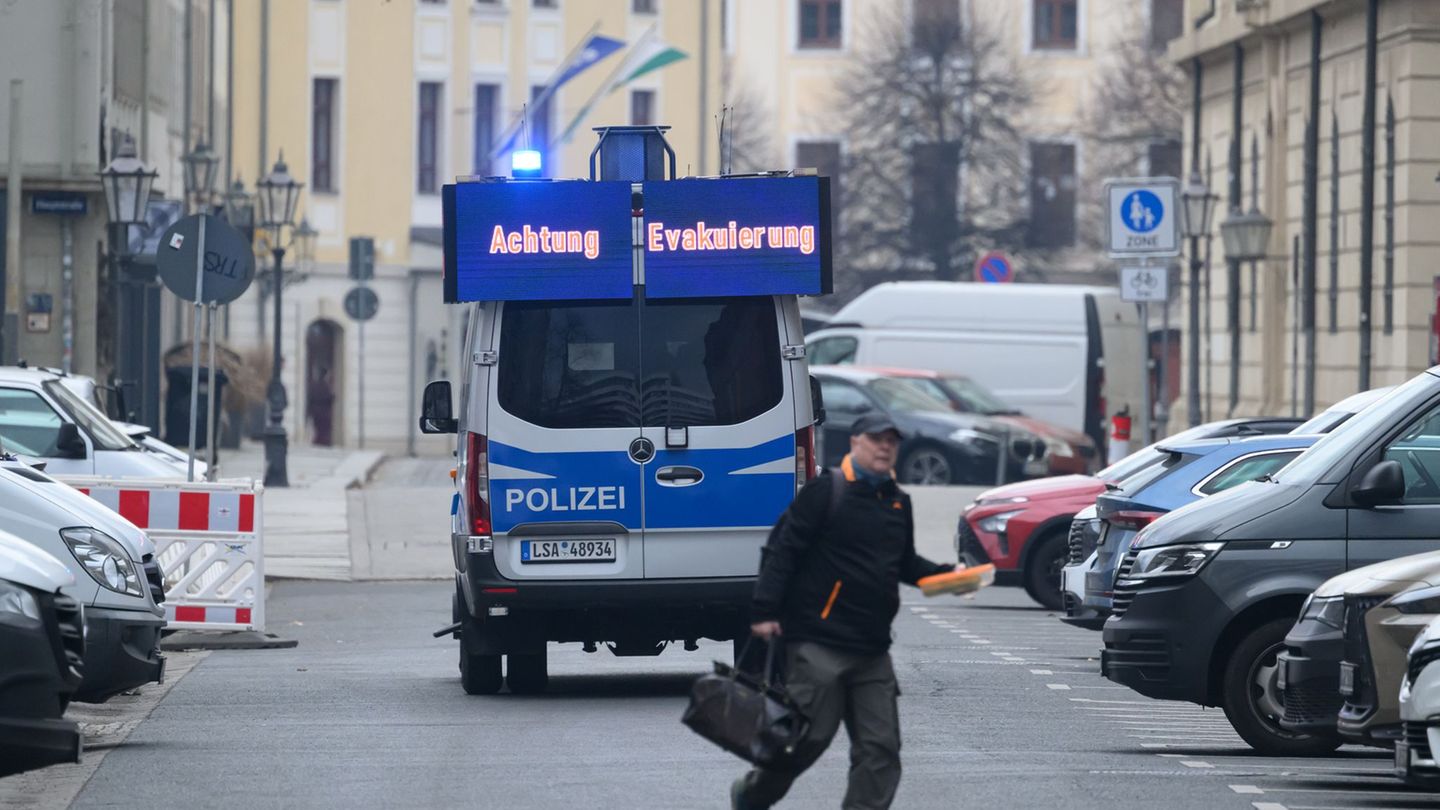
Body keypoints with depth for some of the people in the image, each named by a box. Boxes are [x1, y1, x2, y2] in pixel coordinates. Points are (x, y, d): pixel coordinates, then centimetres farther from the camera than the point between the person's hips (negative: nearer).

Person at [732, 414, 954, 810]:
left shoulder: (897, 502, 16)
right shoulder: (826, 491, -6)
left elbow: (905, 564, 26)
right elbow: (785, 550, -9)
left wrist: (945, 575, 7)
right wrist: (765, 611, -16)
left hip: (871, 649, 7)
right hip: (819, 643, -7)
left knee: (880, 747, 0)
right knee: (810, 735, -4)